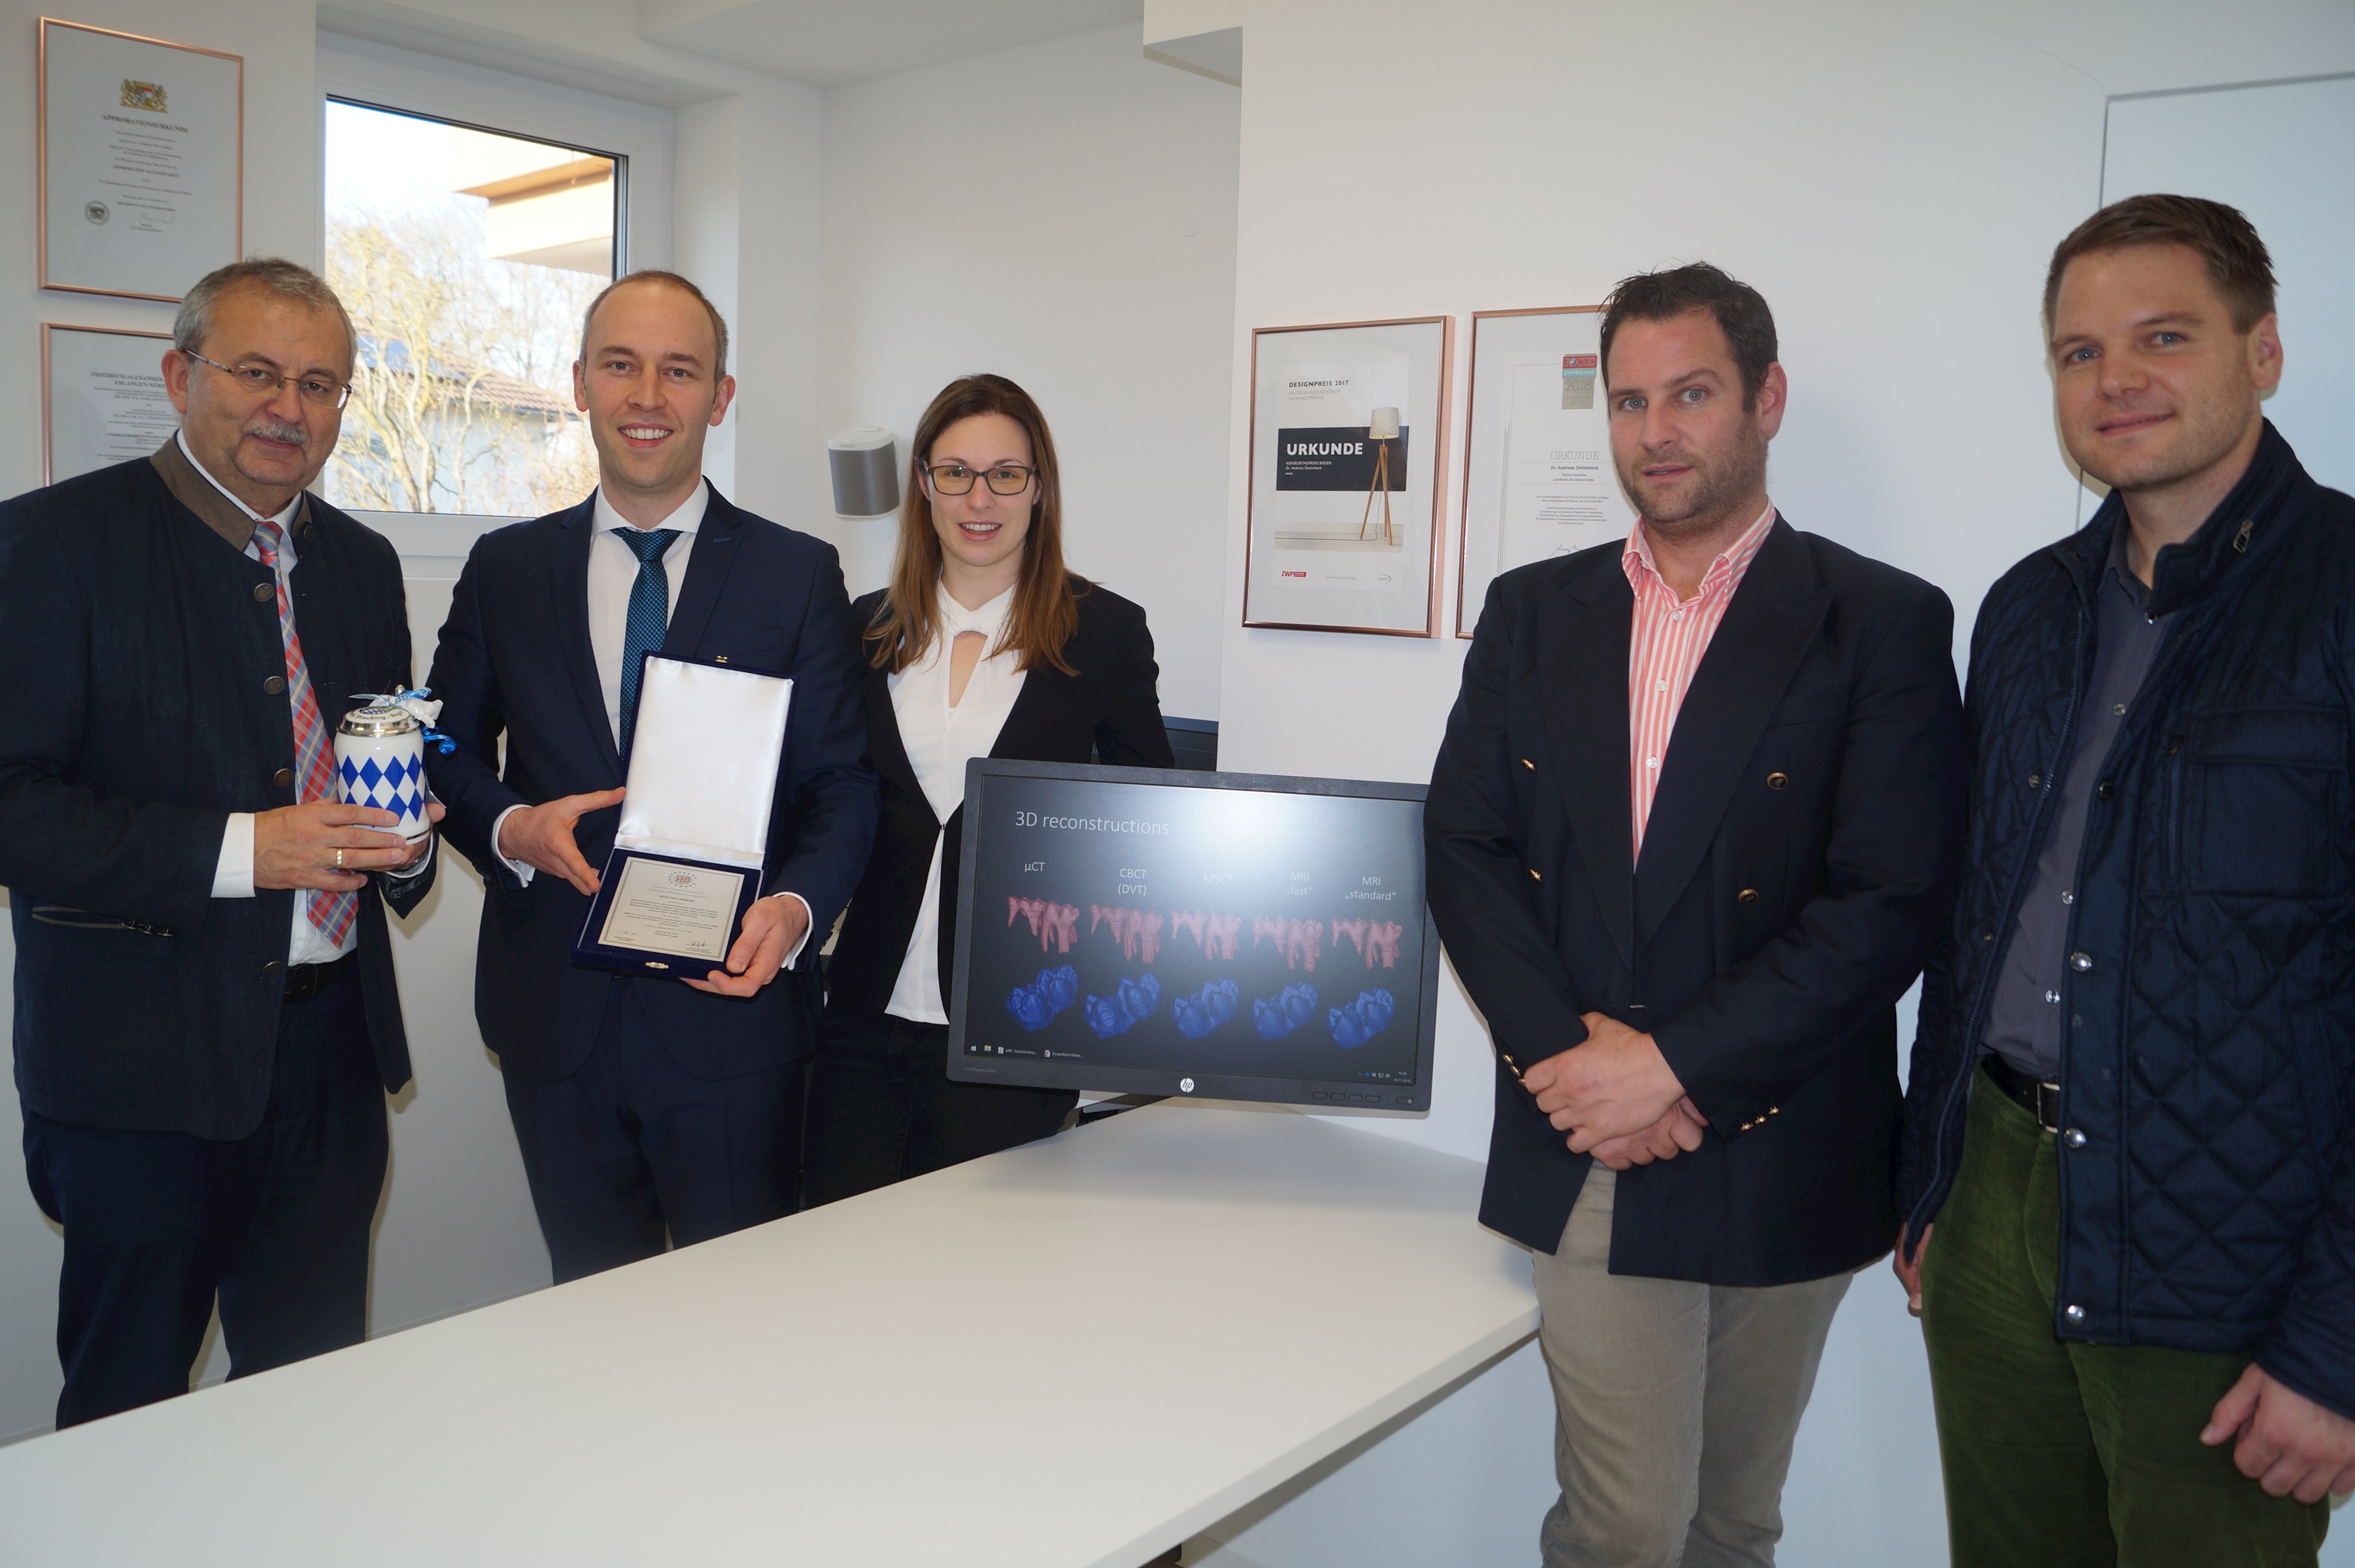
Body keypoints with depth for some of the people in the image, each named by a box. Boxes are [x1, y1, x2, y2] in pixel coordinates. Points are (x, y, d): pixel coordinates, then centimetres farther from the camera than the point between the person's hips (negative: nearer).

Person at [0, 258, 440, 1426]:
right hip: (143, 1059, -5)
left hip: (333, 1041, 5)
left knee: (318, 1393, 14)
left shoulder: (363, 562, 11)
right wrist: (237, 851, -22)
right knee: (128, 1399, 11)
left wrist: (403, 841, -2)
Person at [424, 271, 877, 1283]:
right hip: (556, 1015, 2)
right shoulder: (504, 569, 7)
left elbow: (843, 784, -2)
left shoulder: (798, 575, 0)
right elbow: (447, 752, 12)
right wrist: (510, 826, -10)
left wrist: (795, 907, -20)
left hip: (732, 1004, -2)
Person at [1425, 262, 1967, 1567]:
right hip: (1585, 1154, 2)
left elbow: (1890, 901, -11)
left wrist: (1677, 1064, -16)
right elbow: (1463, 849, 4)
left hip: (1778, 1156, -1)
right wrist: (1564, 1052, -10)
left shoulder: (1883, 623, -3)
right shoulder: (1533, 613, 8)